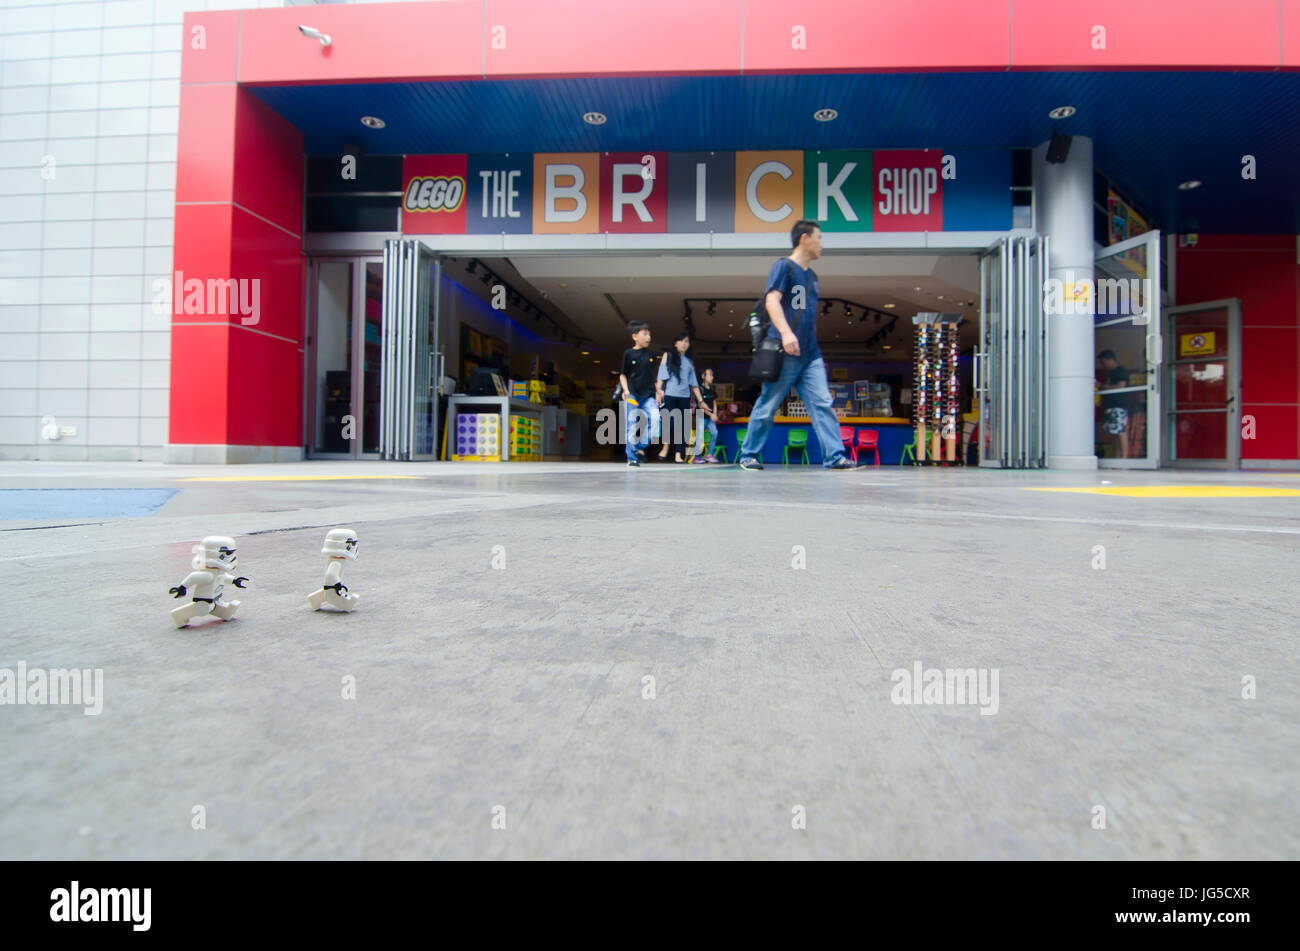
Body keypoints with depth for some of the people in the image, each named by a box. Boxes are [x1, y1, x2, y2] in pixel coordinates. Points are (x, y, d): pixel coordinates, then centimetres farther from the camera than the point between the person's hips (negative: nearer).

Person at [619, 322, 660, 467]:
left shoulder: (651, 355, 11)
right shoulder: (628, 354, 1)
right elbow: (623, 374, 5)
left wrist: (657, 393, 15)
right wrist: (626, 390, -9)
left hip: (648, 395, 3)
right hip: (632, 395, -3)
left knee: (655, 418, -18)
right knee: (631, 425, -2)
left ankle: (641, 447, 0)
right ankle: (632, 458, 6)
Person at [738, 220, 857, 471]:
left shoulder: (811, 276, 23)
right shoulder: (784, 266, 0)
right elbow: (772, 300, -14)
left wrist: (817, 352, 23)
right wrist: (785, 332, -29)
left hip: (810, 355, 7)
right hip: (784, 353, -7)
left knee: (823, 404, -3)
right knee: (767, 406, -1)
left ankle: (834, 457, -6)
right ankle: (748, 455, 11)